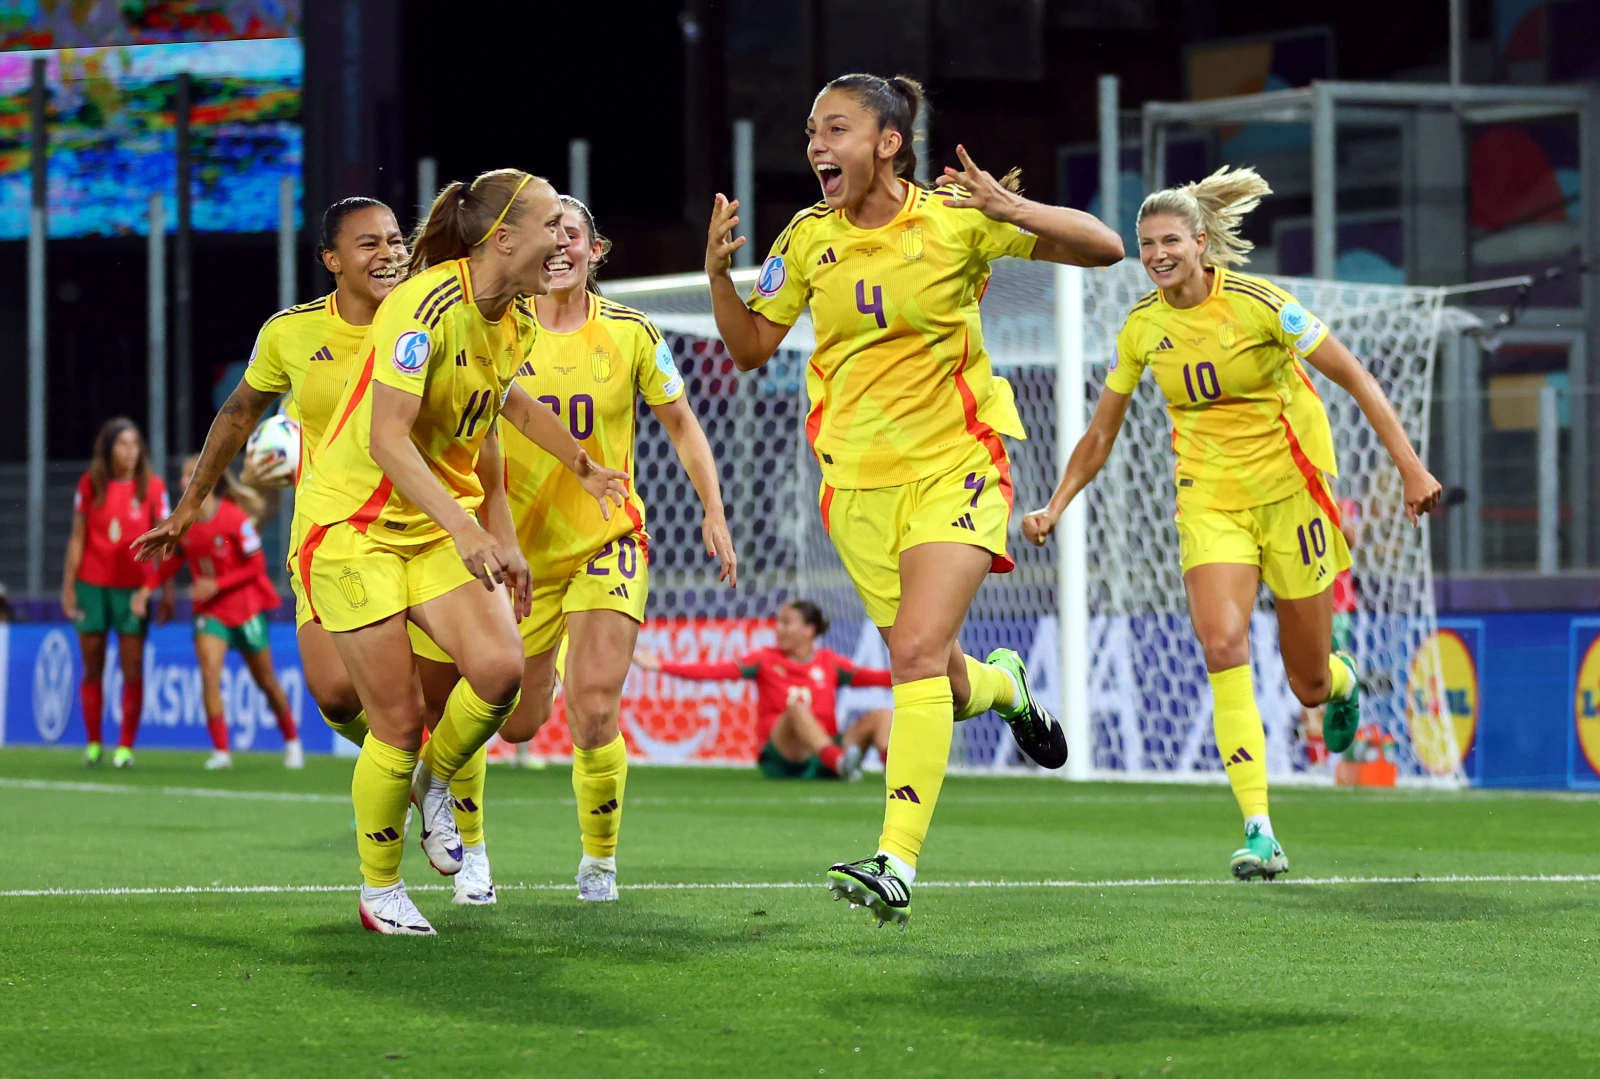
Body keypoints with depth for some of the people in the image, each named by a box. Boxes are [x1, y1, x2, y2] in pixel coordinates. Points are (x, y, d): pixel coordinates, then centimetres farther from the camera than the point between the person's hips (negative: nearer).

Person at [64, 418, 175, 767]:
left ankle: (125, 747, 1)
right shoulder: (90, 485, 2)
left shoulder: (152, 487, -1)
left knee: (132, 670, -3)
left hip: (134, 590, -1)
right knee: (92, 669, 5)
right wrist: (68, 586, 4)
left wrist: (167, 592, -2)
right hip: (92, 586, 1)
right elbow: (77, 538, 7)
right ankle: (93, 744, 13)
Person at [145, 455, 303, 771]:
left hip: (246, 608, -3)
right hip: (210, 612, 3)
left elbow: (256, 565, -14)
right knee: (209, 673, -18)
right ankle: (220, 750, -15)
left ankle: (292, 742, 30)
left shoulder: (235, 518, -18)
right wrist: (148, 587, -3)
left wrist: (217, 585, -22)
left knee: (266, 682, 10)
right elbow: (175, 559, 11)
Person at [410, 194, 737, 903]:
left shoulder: (631, 334, -3)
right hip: (521, 548, 1)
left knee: (593, 712, -18)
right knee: (518, 725, 6)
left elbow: (681, 425, 8)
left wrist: (713, 513, 2)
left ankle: (599, 858, 5)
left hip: (608, 543, -1)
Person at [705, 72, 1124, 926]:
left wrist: (1015, 211, -26)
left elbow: (1104, 249, -9)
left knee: (918, 651, -21)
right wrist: (719, 272, -9)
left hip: (954, 471, -4)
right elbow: (752, 348, 9)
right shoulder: (809, 239, 2)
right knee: (928, 673, 10)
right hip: (858, 483, 4)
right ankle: (1004, 686, 48)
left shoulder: (955, 221, -9)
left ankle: (896, 864, -24)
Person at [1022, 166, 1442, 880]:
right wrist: (1055, 508, -1)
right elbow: (1101, 432, 9)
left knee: (1308, 682, 4)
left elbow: (1356, 379, -10)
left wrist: (1410, 467, -15)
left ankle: (1341, 681, 46)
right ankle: (1259, 832, -24)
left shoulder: (1257, 304, -14)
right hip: (1209, 495, 2)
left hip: (1289, 489, -2)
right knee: (1222, 643, -23)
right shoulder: (1141, 328, -2)